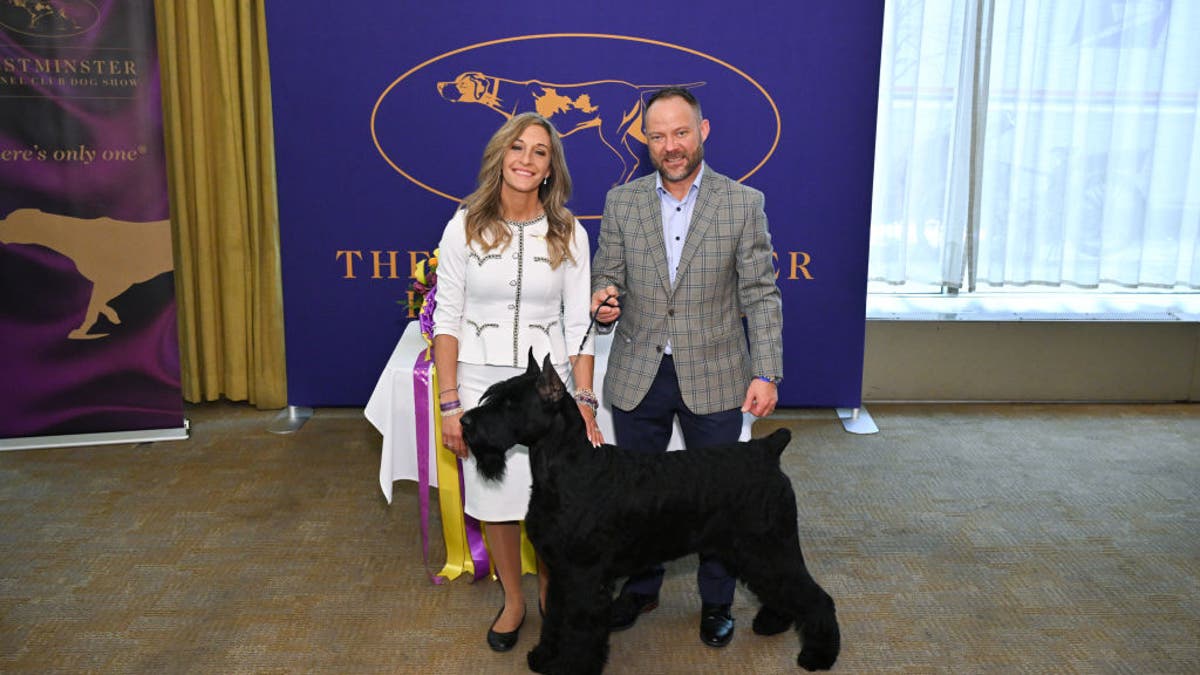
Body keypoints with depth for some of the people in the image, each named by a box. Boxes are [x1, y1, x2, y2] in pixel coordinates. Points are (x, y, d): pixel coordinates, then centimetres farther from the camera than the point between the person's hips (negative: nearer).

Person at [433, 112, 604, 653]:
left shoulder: (568, 234, -2)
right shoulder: (464, 227, -4)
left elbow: (578, 324, 1)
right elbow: (447, 319, -2)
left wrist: (584, 400, -4)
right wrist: (449, 403, -6)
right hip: (482, 383, 0)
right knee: (495, 499, 9)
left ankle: (551, 589, 35)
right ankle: (512, 601, 32)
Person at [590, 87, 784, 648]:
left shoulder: (743, 203, -4)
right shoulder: (621, 202, 2)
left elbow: (761, 295, -4)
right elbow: (607, 278, 6)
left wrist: (766, 373, -11)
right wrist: (604, 301, -18)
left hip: (713, 378, -2)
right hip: (637, 375, 2)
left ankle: (716, 601, 31)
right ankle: (640, 588, 37)